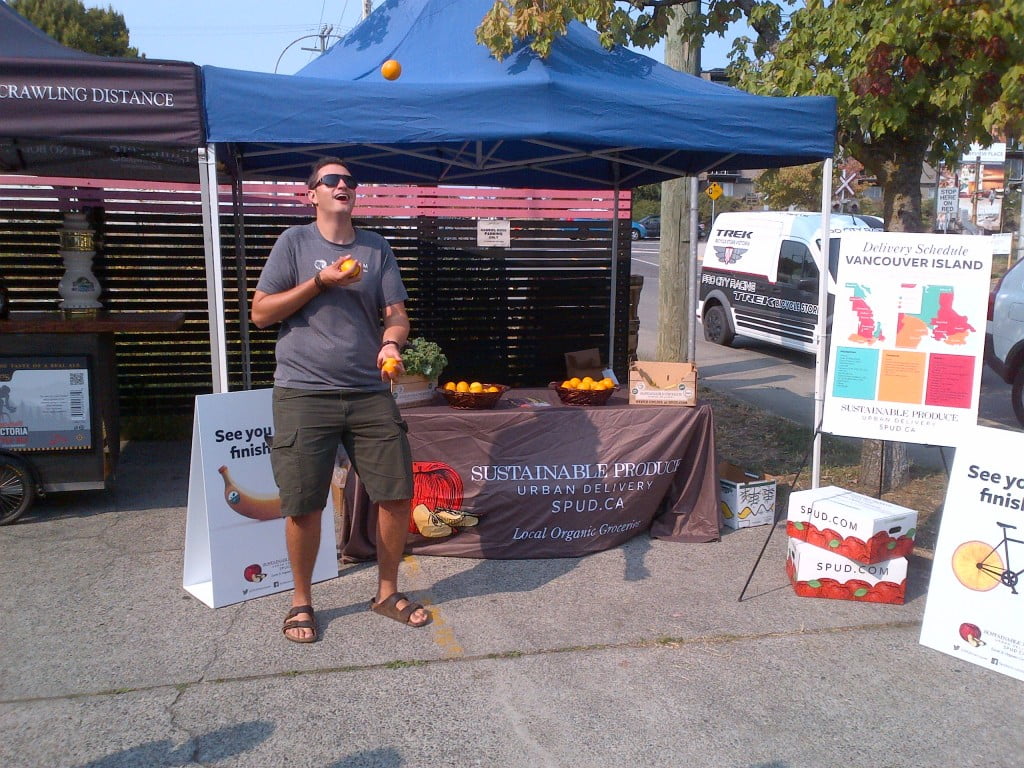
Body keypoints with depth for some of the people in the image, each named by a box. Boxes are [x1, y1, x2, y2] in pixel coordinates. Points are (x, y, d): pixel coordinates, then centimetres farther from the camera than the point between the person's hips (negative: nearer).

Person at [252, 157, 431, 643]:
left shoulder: (377, 249, 12)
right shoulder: (295, 242, 4)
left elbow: (396, 314, 6)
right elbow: (260, 313, 0)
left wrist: (391, 342, -16)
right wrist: (321, 281, -9)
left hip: (370, 393, 3)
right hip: (303, 394, -3)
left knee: (398, 494, 2)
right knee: (303, 507, 0)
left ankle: (387, 593, 24)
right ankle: (302, 602, 23)